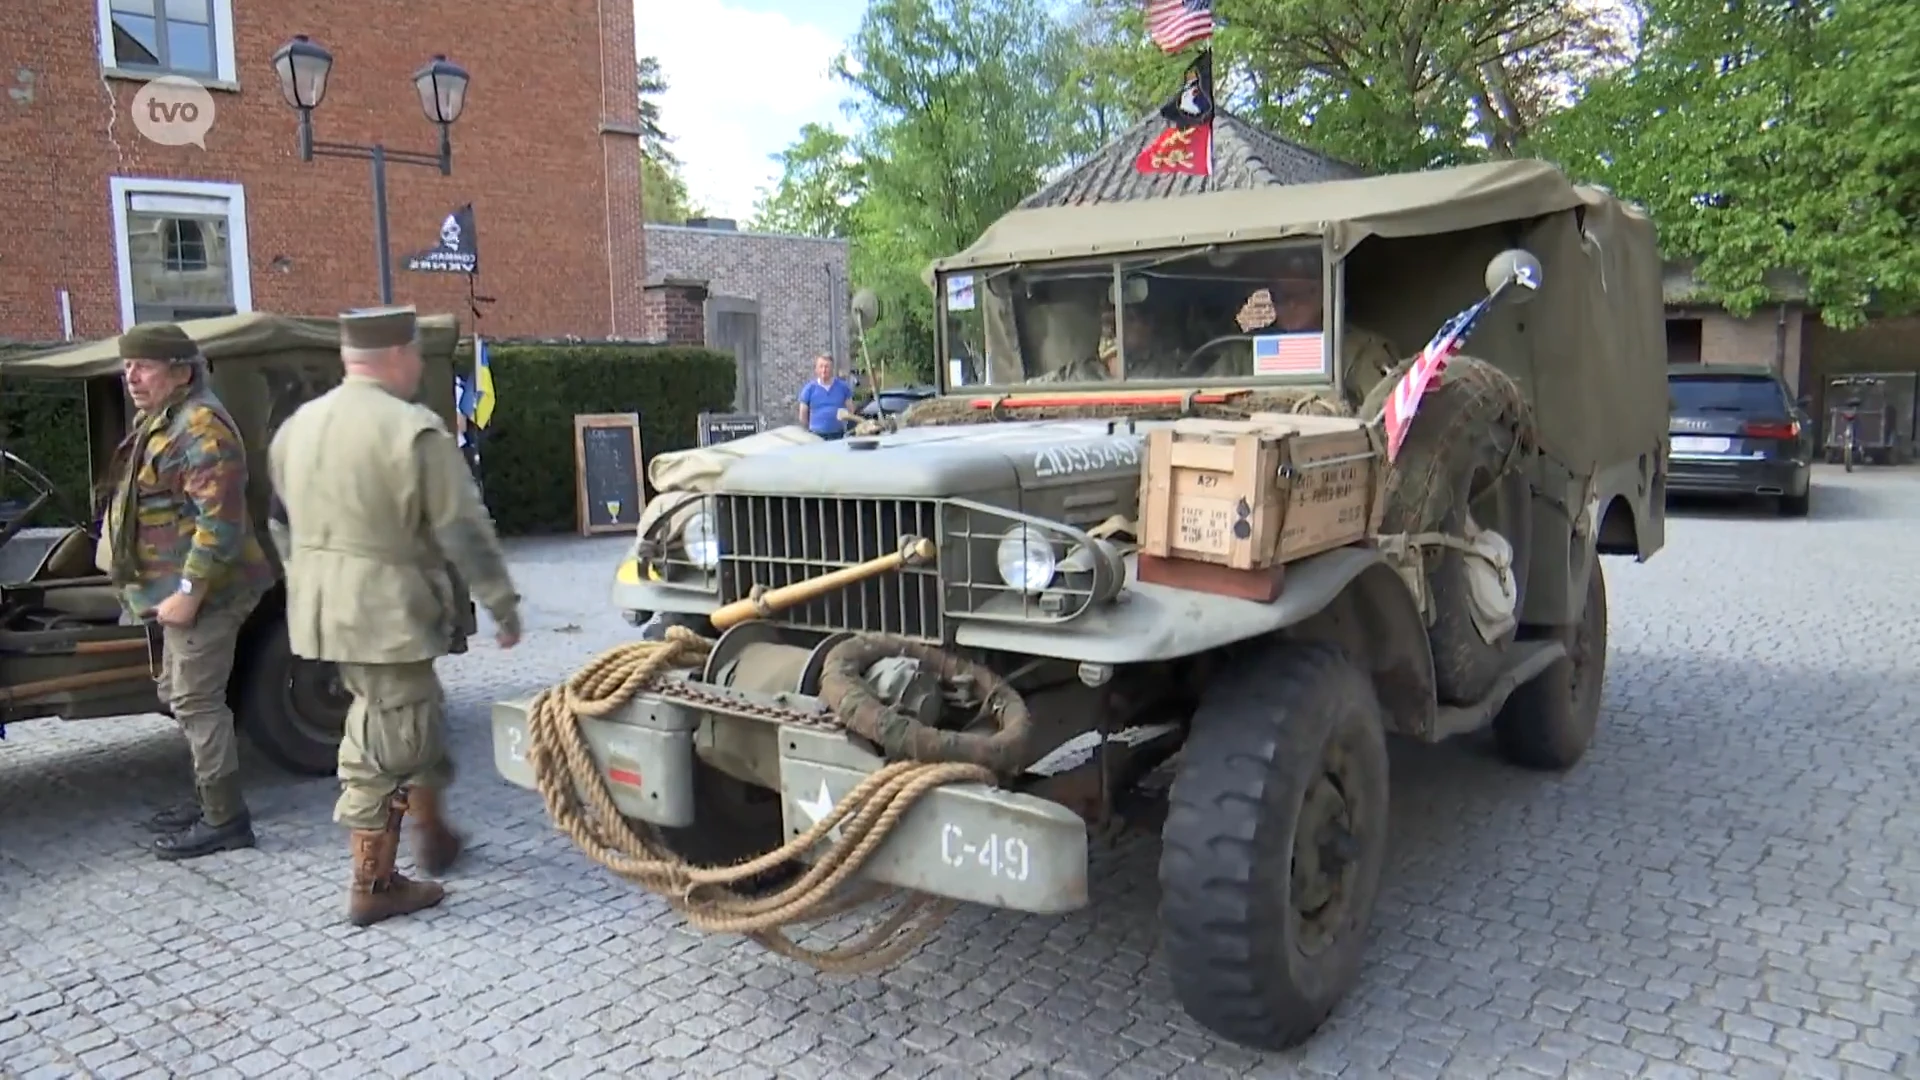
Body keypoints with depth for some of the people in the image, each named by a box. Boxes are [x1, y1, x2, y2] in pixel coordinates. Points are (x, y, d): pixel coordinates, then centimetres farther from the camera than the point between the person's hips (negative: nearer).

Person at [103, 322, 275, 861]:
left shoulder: (200, 428, -19)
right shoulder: (157, 422, 15)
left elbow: (220, 520, -25)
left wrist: (188, 591, -25)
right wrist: (168, 589, 21)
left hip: (202, 591, -11)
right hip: (178, 587, 11)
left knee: (197, 702, -6)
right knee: (177, 696, 19)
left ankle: (225, 818, 2)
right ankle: (209, 798, 30)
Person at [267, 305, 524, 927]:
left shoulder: (298, 425, 10)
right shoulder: (413, 430, -15)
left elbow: (283, 524, 19)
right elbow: (464, 531, -15)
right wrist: (502, 604, -6)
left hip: (319, 609, 9)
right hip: (385, 612, -8)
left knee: (416, 718, 23)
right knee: (386, 748, 3)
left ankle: (433, 835, 36)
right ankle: (373, 887, 12)